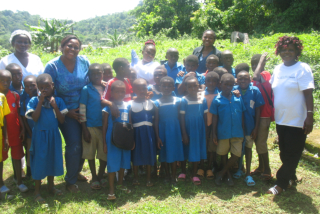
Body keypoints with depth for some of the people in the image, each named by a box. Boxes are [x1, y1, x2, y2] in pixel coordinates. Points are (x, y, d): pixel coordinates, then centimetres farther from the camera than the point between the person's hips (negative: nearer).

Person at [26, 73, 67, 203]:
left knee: (52, 160, 15)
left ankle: (51, 186, 35)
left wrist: (55, 106, -17)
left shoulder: (58, 101, -2)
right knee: (39, 162, 5)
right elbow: (35, 118, -20)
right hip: (40, 135, -3)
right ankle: (37, 191, 20)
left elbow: (62, 121, -6)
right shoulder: (34, 101, -8)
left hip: (54, 135, 3)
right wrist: (41, 102, -20)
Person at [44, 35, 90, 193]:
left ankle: (76, 171, 34)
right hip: (65, 112, -3)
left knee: (84, 142, 8)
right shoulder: (52, 66, -9)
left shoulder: (84, 62, -2)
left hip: (84, 110, 4)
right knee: (74, 145, -7)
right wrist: (66, 112, -9)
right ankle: (70, 181, 15)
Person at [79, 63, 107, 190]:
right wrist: (84, 129, -8)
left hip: (104, 126, 3)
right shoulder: (86, 89, -5)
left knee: (104, 153, 7)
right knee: (91, 153, 9)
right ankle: (94, 178, 26)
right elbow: (82, 109, -5)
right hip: (90, 126, -2)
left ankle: (101, 176, 28)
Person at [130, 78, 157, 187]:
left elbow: (156, 120, 4)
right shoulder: (131, 105, -2)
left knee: (149, 155, 8)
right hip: (137, 132, -1)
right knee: (136, 156, 9)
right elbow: (129, 122, -2)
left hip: (149, 133, 1)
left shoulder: (151, 103, 3)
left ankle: (149, 179, 22)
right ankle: (135, 178, 27)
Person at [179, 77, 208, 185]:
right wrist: (184, 134, -10)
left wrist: (205, 132, 6)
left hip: (199, 130, 3)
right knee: (185, 152, 9)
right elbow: (182, 118, -8)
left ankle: (194, 175, 24)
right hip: (188, 130, -2)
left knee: (197, 152, 9)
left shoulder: (203, 100, 0)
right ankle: (183, 172, 29)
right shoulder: (184, 100, -9)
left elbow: (205, 117, 6)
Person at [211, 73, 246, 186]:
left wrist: (243, 130, 6)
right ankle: (227, 174, 34)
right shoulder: (217, 100, -6)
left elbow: (242, 115, 6)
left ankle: (221, 173, 20)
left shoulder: (238, 98, 0)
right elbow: (215, 117, -3)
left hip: (237, 132, 2)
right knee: (223, 154, 12)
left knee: (236, 154, 2)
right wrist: (214, 133, -4)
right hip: (223, 133, -2)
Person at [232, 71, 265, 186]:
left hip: (249, 126, -1)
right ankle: (239, 169, 35)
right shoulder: (234, 90, -9)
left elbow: (258, 110, -6)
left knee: (248, 148, 11)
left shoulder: (255, 91, -10)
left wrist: (256, 127, -6)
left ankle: (248, 174, 21)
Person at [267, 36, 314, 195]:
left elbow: (308, 94, -15)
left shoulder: (302, 68, -10)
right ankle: (290, 177, 35)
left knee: (291, 154, 3)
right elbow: (272, 90, 13)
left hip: (297, 121, -6)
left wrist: (310, 115, -21)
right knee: (285, 152, 17)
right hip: (281, 119, 6)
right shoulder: (278, 69, 9)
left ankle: (282, 183, 14)